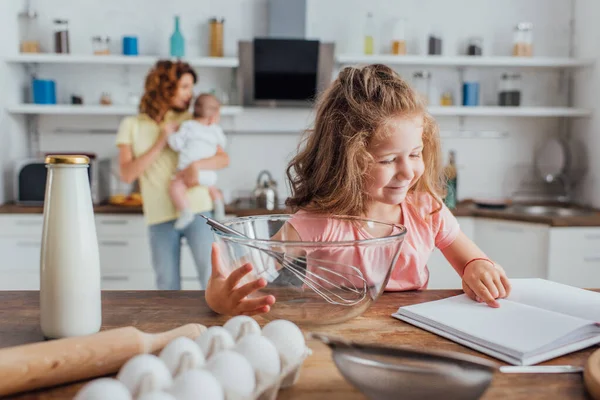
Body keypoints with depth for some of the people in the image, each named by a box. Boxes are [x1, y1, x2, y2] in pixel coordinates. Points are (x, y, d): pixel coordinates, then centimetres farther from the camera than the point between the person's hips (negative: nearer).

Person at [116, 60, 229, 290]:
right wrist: (160, 143, -10)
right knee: (167, 284, 9)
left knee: (211, 275, -7)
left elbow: (223, 158, 2)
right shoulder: (131, 126, 6)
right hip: (160, 218, 1)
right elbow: (127, 174, -4)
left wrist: (197, 165, -18)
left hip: (197, 210, 0)